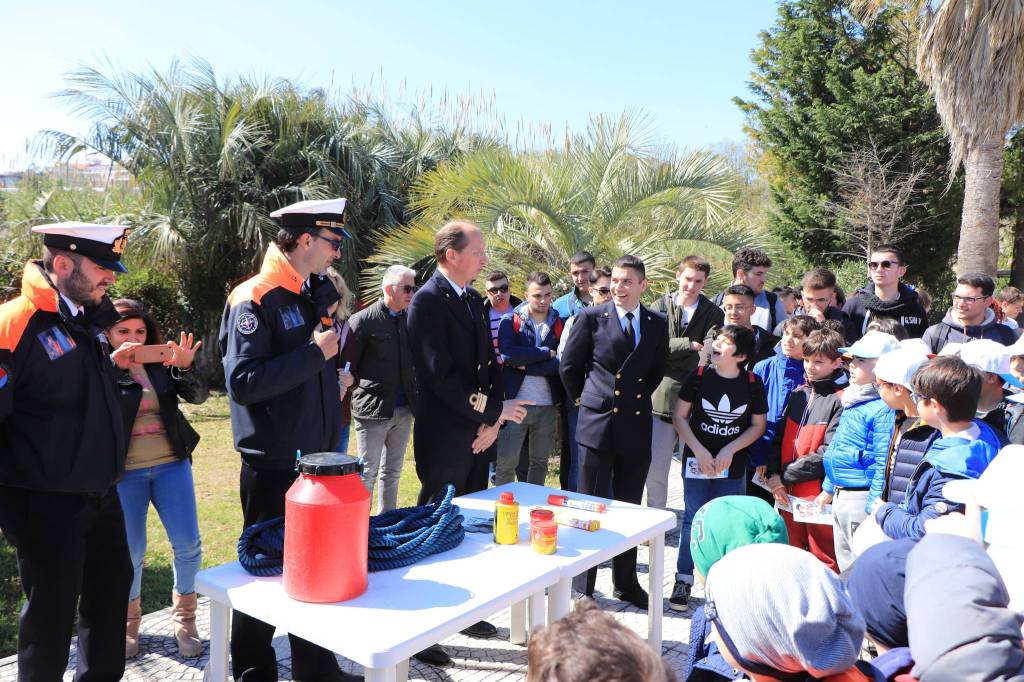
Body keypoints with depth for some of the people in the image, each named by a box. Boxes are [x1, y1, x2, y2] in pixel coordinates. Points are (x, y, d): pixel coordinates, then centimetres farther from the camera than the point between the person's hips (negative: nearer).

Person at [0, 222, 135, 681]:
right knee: (51, 611, 7)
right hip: (48, 503, -9)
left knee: (112, 586, 22)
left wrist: (110, 365, 6)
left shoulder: (84, 320, 8)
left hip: (100, 492, 9)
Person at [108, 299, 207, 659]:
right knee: (131, 552, 5)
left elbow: (197, 396, -7)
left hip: (171, 465, 2)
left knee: (188, 545, 0)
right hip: (124, 472, -2)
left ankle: (184, 614, 22)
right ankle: (128, 620, 30)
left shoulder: (162, 363, 3)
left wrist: (186, 368, -26)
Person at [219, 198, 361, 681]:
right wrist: (313, 355, -22)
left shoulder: (315, 294, 10)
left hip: (317, 458, 8)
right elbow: (242, 382, -24)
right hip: (274, 466, -8)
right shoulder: (253, 300, -14)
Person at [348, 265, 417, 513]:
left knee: (392, 472, 15)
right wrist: (360, 394, -10)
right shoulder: (362, 320, -8)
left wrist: (414, 400, 7)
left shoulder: (409, 320, 8)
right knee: (367, 473, 1)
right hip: (373, 410, -6)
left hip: (403, 411, 6)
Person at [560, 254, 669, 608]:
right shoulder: (590, 318, -3)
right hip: (598, 423, -3)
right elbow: (569, 366, 6)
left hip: (636, 425, 3)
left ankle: (626, 582, 28)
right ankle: (583, 586, 15)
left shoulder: (657, 324, 6)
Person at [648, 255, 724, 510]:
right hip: (661, 401, 1)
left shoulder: (713, 314, 5)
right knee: (654, 471, 6)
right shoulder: (659, 308, 5)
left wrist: (672, 352, -16)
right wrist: (689, 345, -13)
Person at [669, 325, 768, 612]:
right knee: (693, 521, 2)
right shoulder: (699, 376, -6)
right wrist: (699, 450, -10)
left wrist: (730, 450, -10)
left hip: (733, 467, 1)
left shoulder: (752, 383, -5)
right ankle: (683, 580, 14)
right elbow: (679, 416, -2)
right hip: (696, 462, -1)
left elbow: (758, 425, 2)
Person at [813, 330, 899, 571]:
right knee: (845, 565, 20)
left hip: (861, 496, -10)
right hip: (841, 496, 10)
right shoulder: (852, 403, 12)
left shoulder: (882, 409, -17)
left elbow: (884, 463, -20)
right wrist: (828, 489, 24)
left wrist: (874, 507, -21)